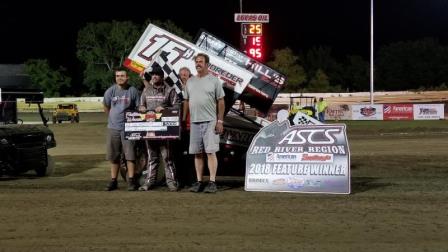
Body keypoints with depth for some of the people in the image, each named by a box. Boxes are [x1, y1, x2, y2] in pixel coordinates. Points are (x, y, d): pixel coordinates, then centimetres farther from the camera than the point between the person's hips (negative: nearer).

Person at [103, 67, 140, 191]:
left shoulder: (133, 91, -3)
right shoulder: (110, 91, 3)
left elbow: (139, 108, 3)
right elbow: (106, 106, 17)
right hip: (113, 128, 3)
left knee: (130, 155, -5)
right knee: (113, 156, 8)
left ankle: (131, 180, 1)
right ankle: (113, 181, 15)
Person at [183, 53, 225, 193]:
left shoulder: (214, 81, 1)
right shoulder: (190, 81, 14)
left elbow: (221, 101, -1)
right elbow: (186, 101, 18)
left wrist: (220, 121, -7)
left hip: (210, 122, -4)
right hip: (194, 122, 5)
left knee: (210, 152, -7)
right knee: (197, 153, 6)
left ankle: (212, 182, -5)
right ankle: (199, 182, 12)